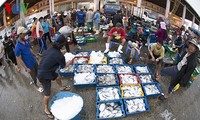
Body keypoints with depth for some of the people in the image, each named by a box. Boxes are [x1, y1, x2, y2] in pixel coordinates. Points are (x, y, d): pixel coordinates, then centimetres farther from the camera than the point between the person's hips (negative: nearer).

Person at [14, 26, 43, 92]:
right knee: (34, 76, 14)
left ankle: (32, 80, 54)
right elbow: (19, 59, -21)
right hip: (29, 65, -6)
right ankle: (36, 86, 42)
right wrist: (26, 68, -20)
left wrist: (35, 55, 21)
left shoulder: (26, 41, -5)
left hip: (34, 61, 6)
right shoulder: (17, 47, -26)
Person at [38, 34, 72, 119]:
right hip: (44, 76, -9)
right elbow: (64, 66, -8)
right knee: (47, 94, 7)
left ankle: (61, 87, 62)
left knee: (58, 78, 31)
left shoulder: (50, 49, -8)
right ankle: (46, 109, 29)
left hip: (48, 70, 9)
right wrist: (70, 62, 10)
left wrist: (63, 57, 8)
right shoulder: (59, 55, -28)